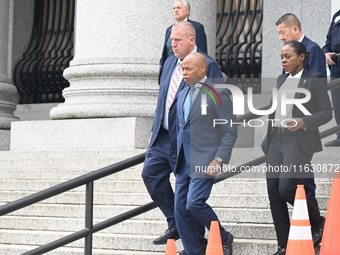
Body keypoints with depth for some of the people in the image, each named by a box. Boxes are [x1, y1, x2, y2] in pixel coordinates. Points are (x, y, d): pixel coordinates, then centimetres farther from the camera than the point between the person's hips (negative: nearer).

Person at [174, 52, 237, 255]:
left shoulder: (218, 94, -8)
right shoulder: (183, 95, 15)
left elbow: (231, 132, -10)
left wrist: (219, 160, -17)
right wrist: (179, 157, 17)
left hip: (204, 162, -8)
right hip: (184, 162, 8)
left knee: (195, 203, -17)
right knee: (181, 208, 3)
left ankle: (223, 239, 5)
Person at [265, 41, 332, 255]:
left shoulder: (315, 79, -2)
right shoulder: (281, 80, 17)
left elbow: (326, 113, -5)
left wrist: (304, 122, -21)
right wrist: (269, 141, 17)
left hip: (299, 141, -7)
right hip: (276, 141, 7)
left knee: (286, 189, -18)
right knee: (274, 194, 0)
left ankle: (317, 222, 9)